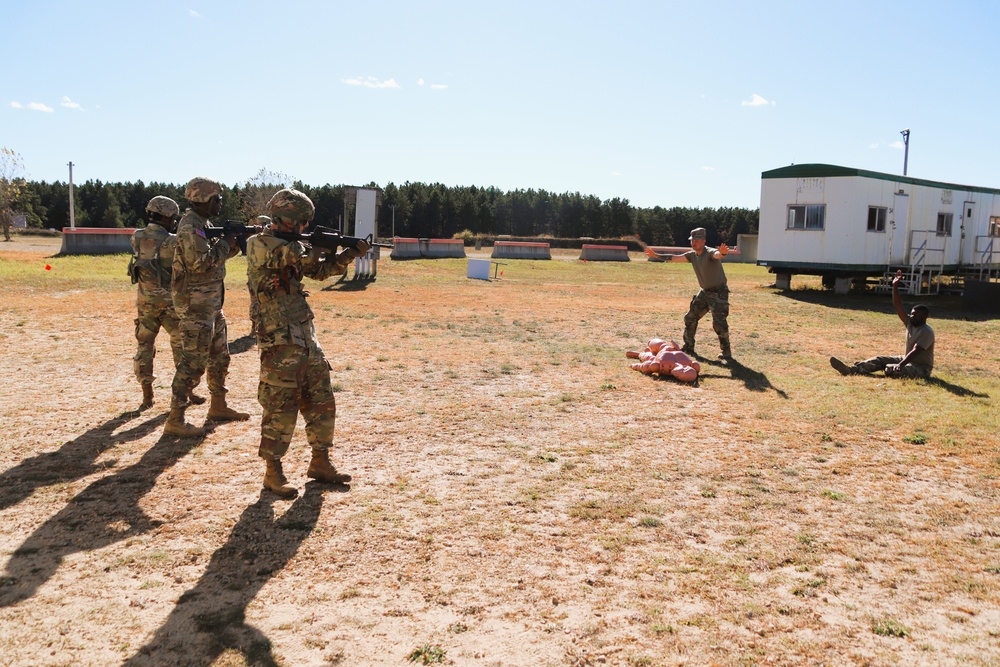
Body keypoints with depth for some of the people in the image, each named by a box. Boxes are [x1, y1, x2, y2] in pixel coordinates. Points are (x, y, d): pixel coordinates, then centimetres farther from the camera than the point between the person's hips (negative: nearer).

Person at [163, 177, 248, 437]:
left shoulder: (201, 225, 15)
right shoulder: (190, 227, -16)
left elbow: (216, 254, 19)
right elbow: (201, 262, -25)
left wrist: (236, 241, 4)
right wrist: (225, 244, -14)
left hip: (211, 304, 10)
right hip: (195, 305, -10)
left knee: (220, 356, 18)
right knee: (194, 362, -9)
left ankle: (218, 406, 30)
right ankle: (175, 420, -5)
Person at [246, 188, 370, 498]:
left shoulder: (288, 245, 15)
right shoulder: (259, 244, -12)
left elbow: (320, 269, 20)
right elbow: (301, 257, -25)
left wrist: (351, 253, 9)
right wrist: (321, 246, -5)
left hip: (305, 338, 9)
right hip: (279, 342, -9)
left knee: (322, 403, 12)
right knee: (281, 409, -3)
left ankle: (320, 463, 24)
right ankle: (273, 472, 10)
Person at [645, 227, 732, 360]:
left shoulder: (710, 253, -22)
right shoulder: (692, 255, 2)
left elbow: (717, 255, -46)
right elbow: (674, 258, 10)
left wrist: (722, 253, -70)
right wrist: (656, 255, 12)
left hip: (719, 292, -8)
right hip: (704, 291, 8)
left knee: (719, 322, -15)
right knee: (690, 318, 11)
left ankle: (727, 352, -1)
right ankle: (688, 347, 26)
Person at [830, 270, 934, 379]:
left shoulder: (927, 332, -20)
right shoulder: (910, 323, 4)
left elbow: (915, 351, -31)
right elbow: (898, 306, -1)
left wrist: (900, 365, -41)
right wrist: (895, 286, -8)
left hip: (922, 367, -8)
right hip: (908, 360, 8)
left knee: (896, 370, -34)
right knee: (880, 360, -6)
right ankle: (849, 369, -23)